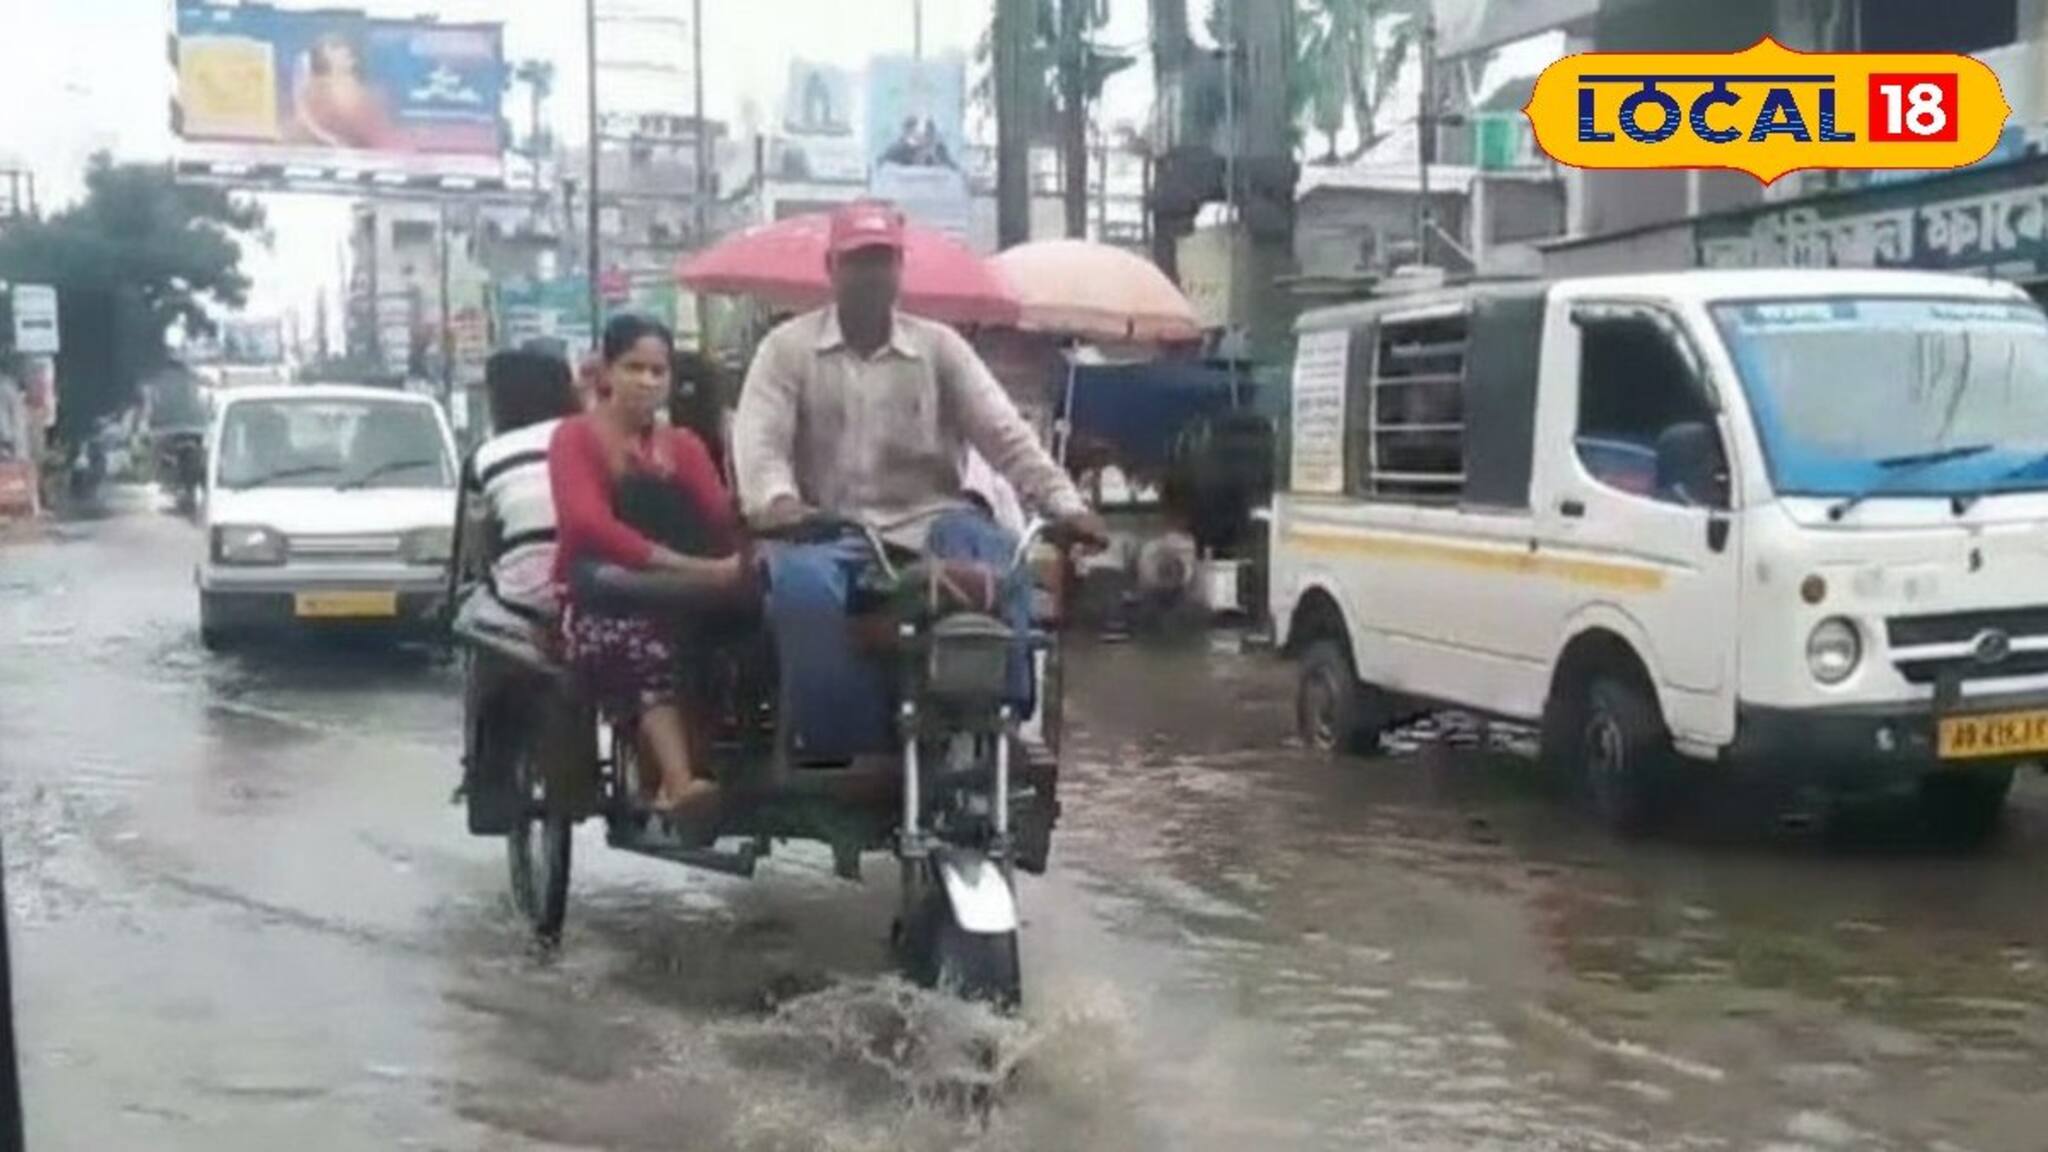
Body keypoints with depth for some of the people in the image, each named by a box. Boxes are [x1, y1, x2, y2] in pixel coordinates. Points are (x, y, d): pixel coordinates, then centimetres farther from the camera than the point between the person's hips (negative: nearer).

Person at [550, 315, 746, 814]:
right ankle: (681, 783, -55)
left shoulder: (684, 446, 19)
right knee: (641, 640, -38)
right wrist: (683, 565, -30)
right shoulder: (576, 437, 4)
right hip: (595, 605, -3)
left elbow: (723, 518, 1)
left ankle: (669, 781, -38)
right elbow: (590, 525, -17)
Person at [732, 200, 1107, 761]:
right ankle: (836, 744, -23)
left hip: (926, 522, 1)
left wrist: (1065, 503, -16)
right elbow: (758, 438, -7)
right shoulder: (789, 346, 7)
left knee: (1000, 560, -31)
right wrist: (776, 500, -31)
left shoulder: (940, 346, 10)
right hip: (828, 528, -1)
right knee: (803, 584, -35)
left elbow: (1005, 433, 1)